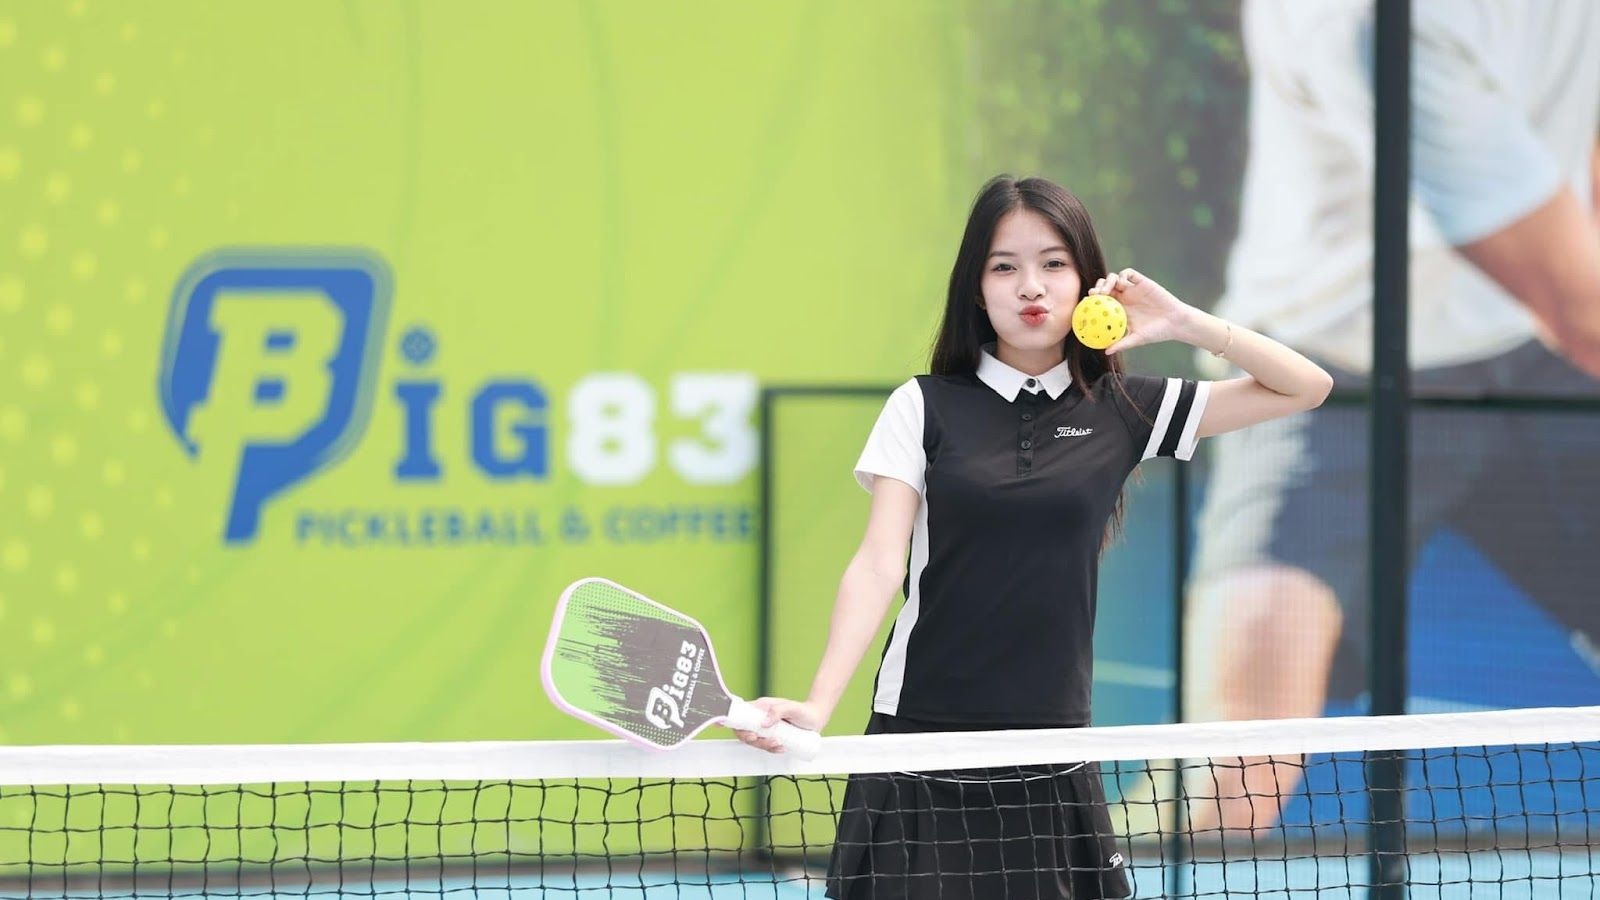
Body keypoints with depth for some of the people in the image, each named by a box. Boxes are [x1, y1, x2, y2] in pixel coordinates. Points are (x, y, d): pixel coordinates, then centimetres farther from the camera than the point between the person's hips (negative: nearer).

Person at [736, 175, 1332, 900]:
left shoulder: (1120, 410, 7)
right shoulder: (927, 407, 2)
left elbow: (1306, 387, 9)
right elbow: (878, 566, -6)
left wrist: (1184, 323, -5)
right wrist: (817, 706, -21)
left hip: (1051, 762, 2)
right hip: (923, 752, -2)